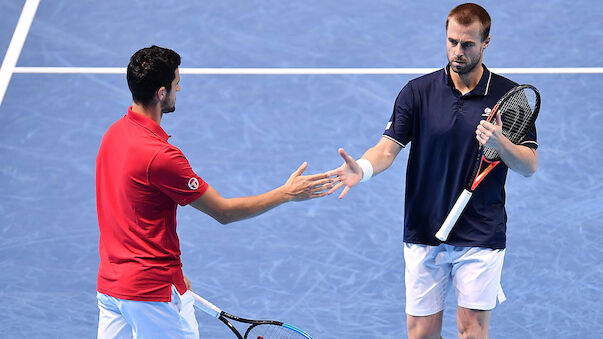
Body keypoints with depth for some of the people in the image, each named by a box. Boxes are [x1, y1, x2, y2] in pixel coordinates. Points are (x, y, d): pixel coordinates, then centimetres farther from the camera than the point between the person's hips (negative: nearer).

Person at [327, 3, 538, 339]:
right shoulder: (417, 92, 0)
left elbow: (529, 165, -1)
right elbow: (388, 148, -6)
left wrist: (499, 142, -22)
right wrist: (361, 169, -28)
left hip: (481, 235, -1)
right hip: (425, 233, 1)